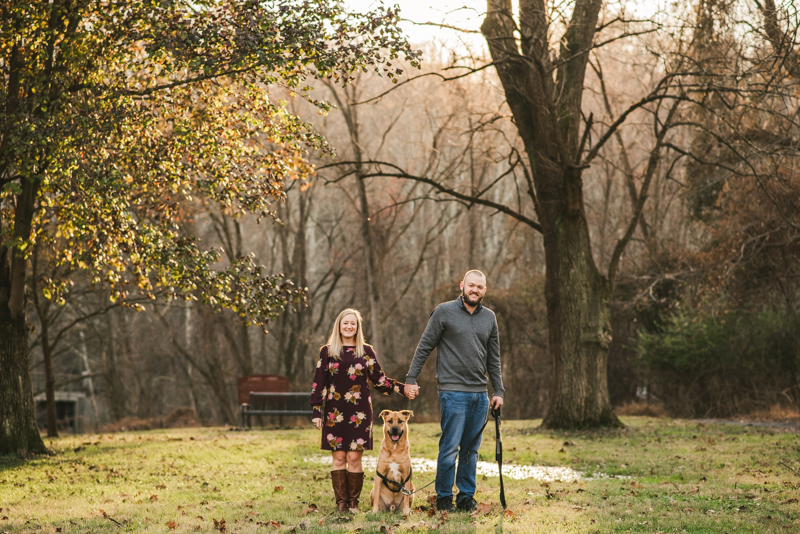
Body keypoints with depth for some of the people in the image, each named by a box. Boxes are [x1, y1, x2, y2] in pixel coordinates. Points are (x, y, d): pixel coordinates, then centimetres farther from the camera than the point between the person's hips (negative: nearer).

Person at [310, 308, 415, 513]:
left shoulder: (366, 351, 9)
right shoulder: (327, 352, 6)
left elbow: (379, 379, 9)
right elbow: (319, 384, 5)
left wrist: (402, 388, -2)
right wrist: (316, 411, 0)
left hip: (359, 413, 0)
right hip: (335, 412, 0)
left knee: (354, 457, -4)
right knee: (339, 458, 0)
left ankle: (353, 502, 5)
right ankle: (341, 502, 7)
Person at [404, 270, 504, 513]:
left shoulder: (489, 318, 13)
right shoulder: (444, 312, -1)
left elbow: (493, 359, 17)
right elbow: (424, 347, 1)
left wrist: (498, 391, 12)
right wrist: (411, 379, -4)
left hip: (480, 394, 5)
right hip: (453, 392, -5)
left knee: (471, 448, 8)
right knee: (450, 447, -7)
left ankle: (466, 496, 16)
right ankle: (443, 497, 3)